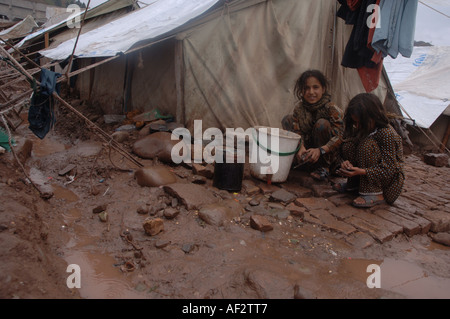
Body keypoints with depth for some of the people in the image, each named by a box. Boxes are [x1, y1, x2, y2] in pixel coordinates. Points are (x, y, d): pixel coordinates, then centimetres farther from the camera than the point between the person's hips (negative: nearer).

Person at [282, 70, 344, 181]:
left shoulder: (332, 109, -19)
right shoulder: (299, 107, -5)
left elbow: (339, 137, -25)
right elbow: (298, 132, -10)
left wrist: (320, 150, -42)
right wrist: (301, 148, -33)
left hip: (329, 154, -4)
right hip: (307, 150, 4)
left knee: (322, 124, -31)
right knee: (287, 119, -6)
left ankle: (323, 167, -19)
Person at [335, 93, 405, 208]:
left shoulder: (387, 134, -25)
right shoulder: (362, 129, -3)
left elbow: (388, 169, -28)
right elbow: (348, 151, 4)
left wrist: (361, 171, -40)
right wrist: (347, 162, -19)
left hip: (390, 177, -7)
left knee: (368, 145, -30)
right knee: (348, 145, -12)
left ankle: (375, 194, -23)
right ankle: (354, 183, 2)